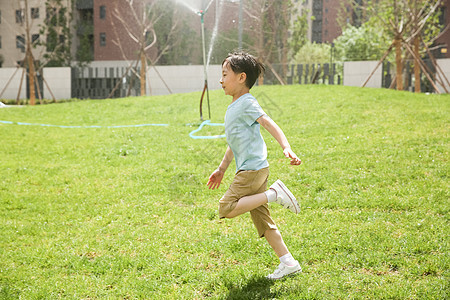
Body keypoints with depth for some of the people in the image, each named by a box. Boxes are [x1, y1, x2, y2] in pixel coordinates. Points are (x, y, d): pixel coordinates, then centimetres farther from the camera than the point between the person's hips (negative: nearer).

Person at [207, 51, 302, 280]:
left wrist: (286, 148, -33)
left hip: (252, 169, -10)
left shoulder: (246, 103, -9)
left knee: (227, 208, -16)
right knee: (261, 219, 9)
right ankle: (288, 262, 10)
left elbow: (269, 124, -20)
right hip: (251, 170, 10)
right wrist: (222, 169, 31)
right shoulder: (233, 107, 20)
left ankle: (274, 194, -13)